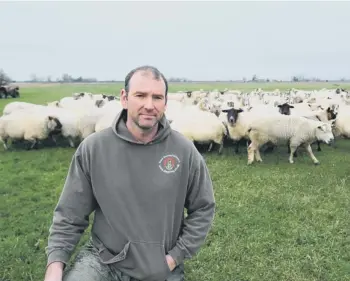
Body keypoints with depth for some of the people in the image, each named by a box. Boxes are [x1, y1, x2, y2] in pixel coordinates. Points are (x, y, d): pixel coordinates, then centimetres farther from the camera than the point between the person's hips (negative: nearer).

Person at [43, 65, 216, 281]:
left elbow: (203, 208, 1)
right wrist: (55, 264, -13)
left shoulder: (184, 150, -10)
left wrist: (176, 256, -3)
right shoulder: (93, 148, -10)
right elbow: (70, 214, -3)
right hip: (103, 260, 0)